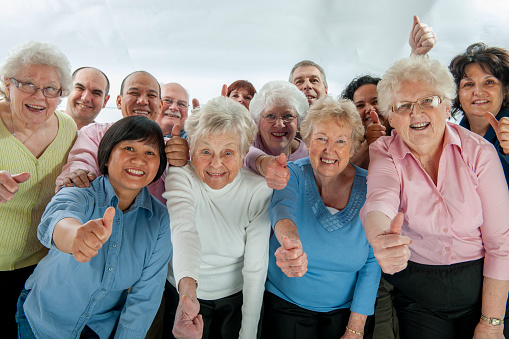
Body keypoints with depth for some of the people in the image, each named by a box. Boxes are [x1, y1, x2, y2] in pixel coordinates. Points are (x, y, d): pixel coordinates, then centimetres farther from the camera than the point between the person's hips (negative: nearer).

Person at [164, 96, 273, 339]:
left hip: (236, 299, 0)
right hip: (182, 295, 0)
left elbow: (256, 268, -15)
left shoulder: (259, 191, -18)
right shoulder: (180, 177, -20)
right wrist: (187, 288, -58)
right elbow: (183, 230, -41)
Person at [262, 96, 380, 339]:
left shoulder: (367, 187, -11)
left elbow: (372, 262, -10)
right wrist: (290, 240, -58)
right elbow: (283, 207, -35)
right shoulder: (293, 175, -13)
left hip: (347, 309, 1)